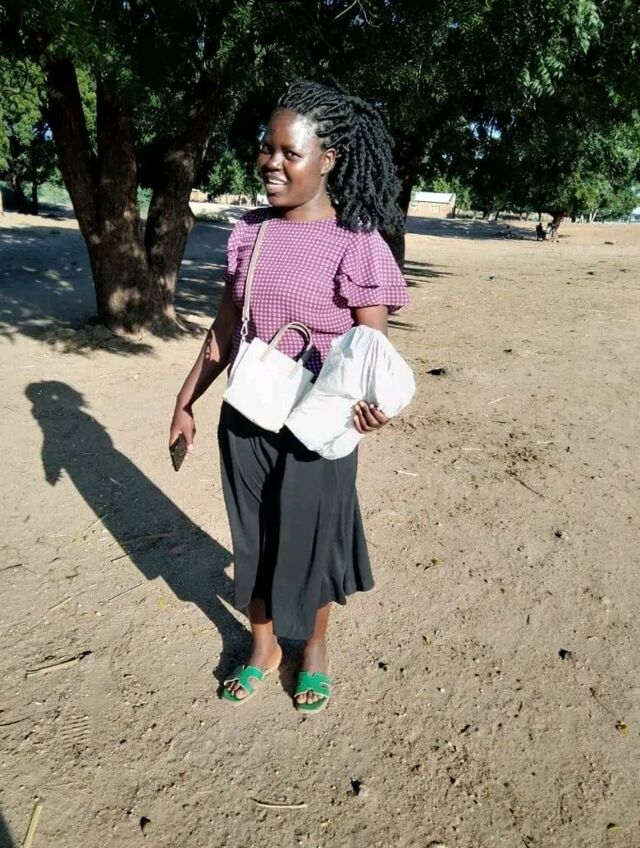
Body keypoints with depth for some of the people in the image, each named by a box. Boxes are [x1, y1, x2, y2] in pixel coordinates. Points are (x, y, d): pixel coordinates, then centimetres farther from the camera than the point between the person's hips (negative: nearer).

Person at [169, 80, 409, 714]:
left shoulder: (357, 242, -12)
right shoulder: (248, 232, 3)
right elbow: (225, 328, 9)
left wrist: (367, 401, -34)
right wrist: (186, 402, 11)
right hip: (244, 420, 5)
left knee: (311, 539, 12)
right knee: (253, 538, 17)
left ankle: (314, 648, 41)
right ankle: (262, 648, 41)